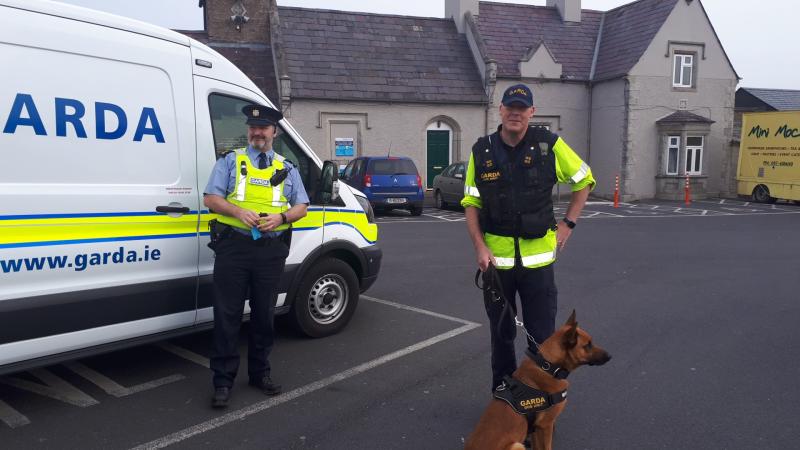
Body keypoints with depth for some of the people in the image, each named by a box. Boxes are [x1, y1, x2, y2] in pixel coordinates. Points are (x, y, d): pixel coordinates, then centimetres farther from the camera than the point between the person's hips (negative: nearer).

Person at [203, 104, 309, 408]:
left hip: (271, 250, 3)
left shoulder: (286, 169, 16)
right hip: (233, 246, -2)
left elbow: (302, 207, 12)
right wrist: (239, 212, -16)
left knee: (264, 314, 12)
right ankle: (223, 381, 11)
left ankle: (260, 373, 27)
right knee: (227, 315, 0)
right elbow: (211, 198, 1)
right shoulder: (230, 161, 9)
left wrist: (280, 217, -9)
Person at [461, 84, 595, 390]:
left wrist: (568, 223, 3)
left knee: (541, 335, 5)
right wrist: (480, 246, -8)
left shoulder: (549, 145, -3)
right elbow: (471, 203, 3)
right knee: (501, 333, 15)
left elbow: (584, 180, 10)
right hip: (495, 258, 2)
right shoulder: (481, 151, 1)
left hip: (538, 258, -1)